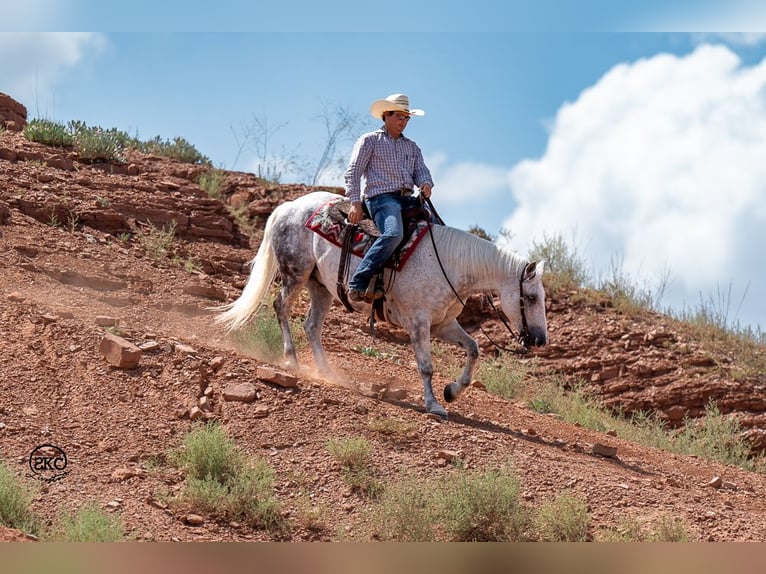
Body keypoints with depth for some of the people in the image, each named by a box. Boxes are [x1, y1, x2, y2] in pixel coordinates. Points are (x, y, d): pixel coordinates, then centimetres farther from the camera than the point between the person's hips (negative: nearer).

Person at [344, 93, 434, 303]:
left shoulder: (412, 147, 26)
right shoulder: (370, 140, 8)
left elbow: (421, 171, 17)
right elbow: (353, 173, 2)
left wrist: (426, 184, -9)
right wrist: (355, 202, -11)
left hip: (408, 199, 7)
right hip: (381, 197, -7)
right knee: (394, 233, -35)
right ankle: (358, 284, -38)